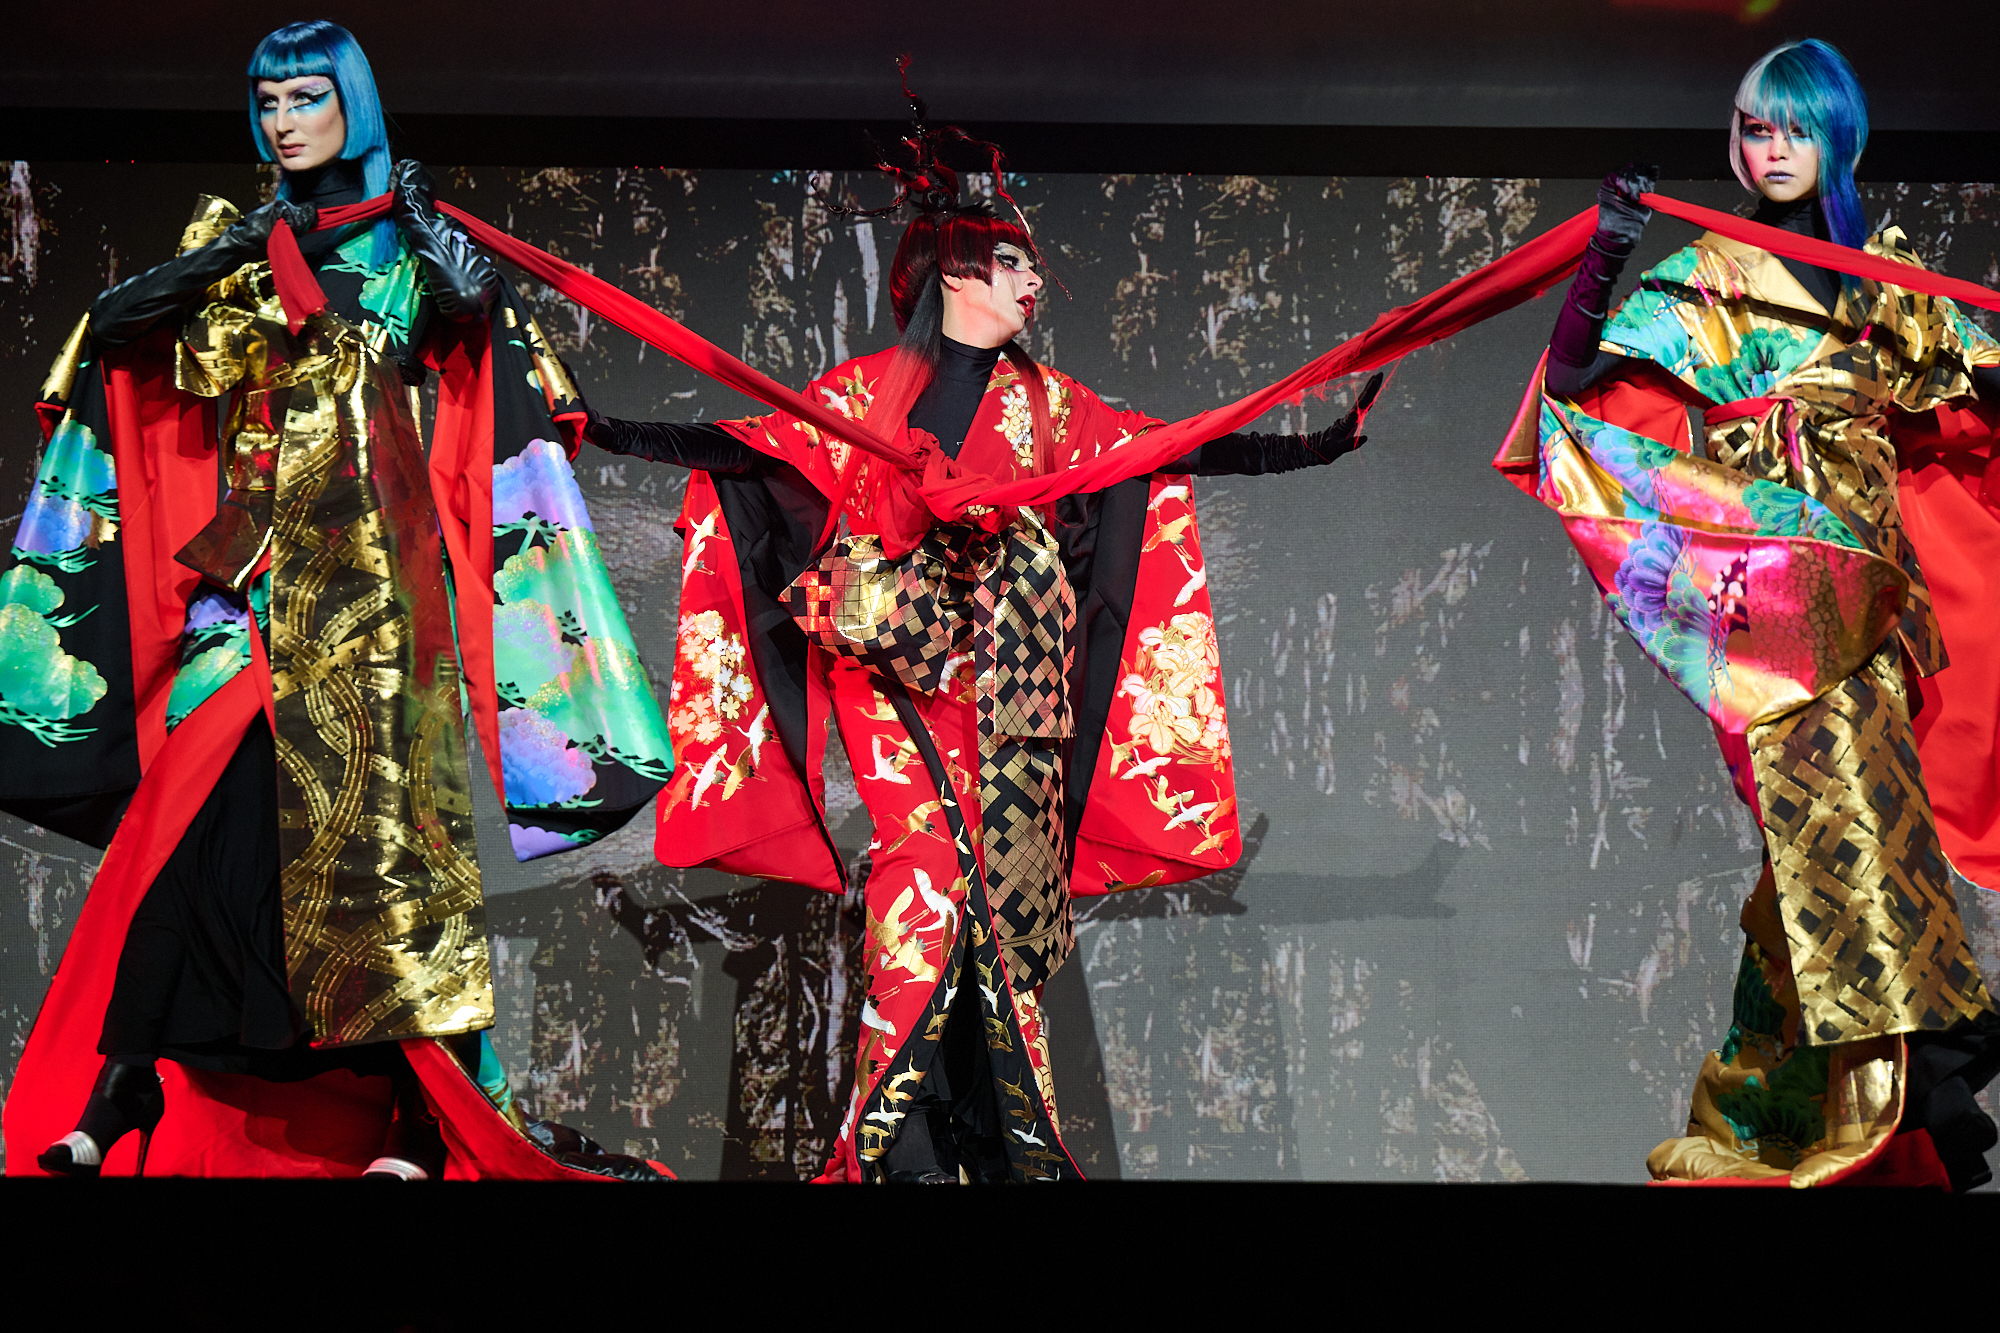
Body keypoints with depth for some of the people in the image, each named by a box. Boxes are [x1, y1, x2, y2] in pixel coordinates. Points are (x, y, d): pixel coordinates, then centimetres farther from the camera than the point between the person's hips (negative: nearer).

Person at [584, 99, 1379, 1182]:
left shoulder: (1046, 402, 15)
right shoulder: (868, 389, 7)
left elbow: (1176, 452, 14)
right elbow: (751, 446, 3)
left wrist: (1319, 447, 9)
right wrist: (608, 434, -6)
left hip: (1004, 674, 3)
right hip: (894, 664, -3)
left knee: (1006, 885, -3)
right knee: (926, 877, -15)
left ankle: (1009, 1130, 2)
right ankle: (896, 1135, -12)